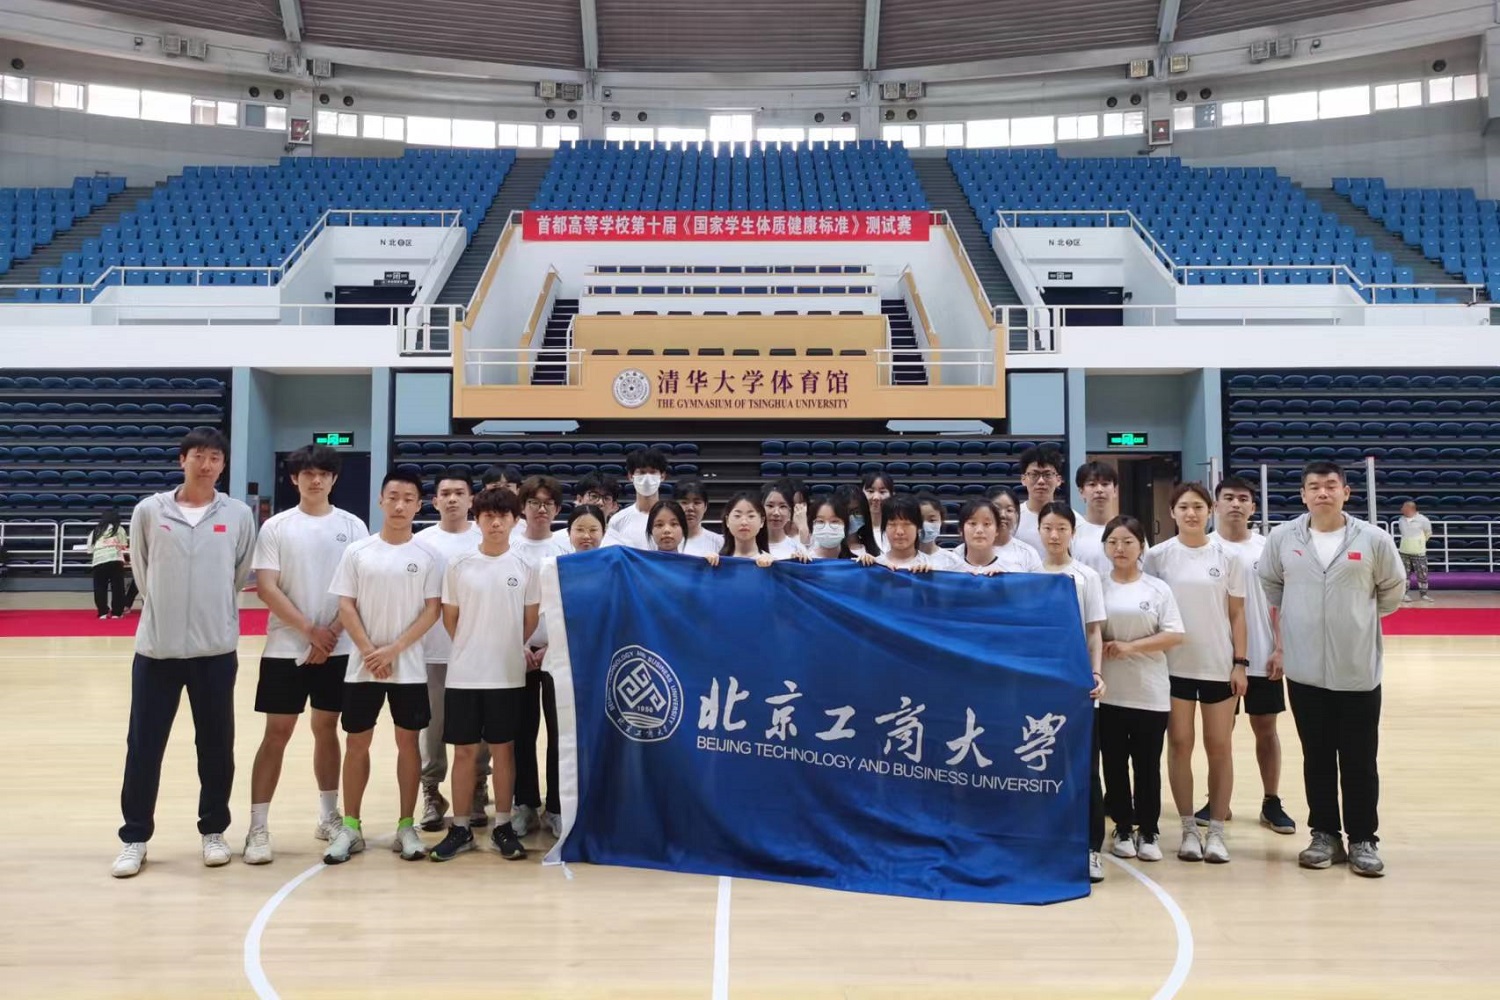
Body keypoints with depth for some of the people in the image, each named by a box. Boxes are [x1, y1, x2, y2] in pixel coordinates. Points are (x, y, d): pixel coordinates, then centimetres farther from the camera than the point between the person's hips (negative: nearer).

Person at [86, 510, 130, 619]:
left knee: (100, 587, 7)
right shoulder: (118, 529, 19)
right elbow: (124, 546, 13)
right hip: (115, 559, -2)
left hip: (98, 561, 2)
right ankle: (117, 612, 1)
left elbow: (90, 551, 17)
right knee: (117, 586, 2)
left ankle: (103, 612, 3)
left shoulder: (94, 531, 26)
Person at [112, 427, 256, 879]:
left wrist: (212, 609, 9)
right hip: (156, 647, 0)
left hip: (215, 649, 0)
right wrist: (167, 607, 10)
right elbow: (141, 572, 10)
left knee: (216, 746, 9)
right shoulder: (148, 511, 0)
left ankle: (213, 831, 23)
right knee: (143, 747, 5)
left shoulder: (238, 515, 0)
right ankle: (134, 837, 20)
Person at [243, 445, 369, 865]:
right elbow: (266, 588, -6)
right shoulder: (275, 527, 0)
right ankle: (258, 828, 5)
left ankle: (329, 816, 23)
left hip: (338, 648, 2)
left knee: (327, 728, 12)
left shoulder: (352, 526, 3)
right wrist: (310, 631, -12)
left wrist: (332, 635, -9)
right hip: (286, 647, -1)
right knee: (277, 733, 0)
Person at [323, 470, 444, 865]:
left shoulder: (428, 556, -1)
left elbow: (432, 610, -4)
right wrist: (369, 652, -10)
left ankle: (406, 827, 15)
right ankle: (350, 827, 17)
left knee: (408, 741, 6)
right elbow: (346, 606, -1)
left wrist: (394, 650, -13)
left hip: (410, 667, -1)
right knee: (357, 742, 7)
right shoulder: (357, 551, 1)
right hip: (363, 665, 1)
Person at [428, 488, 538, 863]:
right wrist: (472, 649, 10)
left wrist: (507, 648, 10)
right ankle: (461, 829, 16)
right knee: (464, 751, 6)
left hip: (508, 675, 0)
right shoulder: (458, 566, -2)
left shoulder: (525, 568, 0)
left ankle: (503, 827, 18)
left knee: (503, 749, 8)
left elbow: (531, 620, 8)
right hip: (464, 674, 0)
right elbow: (450, 618, 6)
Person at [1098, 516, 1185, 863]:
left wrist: (1131, 646, -14)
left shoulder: (1158, 589, 1)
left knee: (1147, 765, 6)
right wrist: (1100, 649, -14)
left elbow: (1174, 635, -5)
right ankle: (1123, 829, 21)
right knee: (1114, 763, 7)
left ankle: (1149, 832, 18)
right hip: (1108, 691, 1)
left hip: (1150, 693, 0)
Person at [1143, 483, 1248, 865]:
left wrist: (1240, 662, -2)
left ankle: (1216, 830, 15)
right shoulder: (1158, 556, -1)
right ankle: (1189, 829, 14)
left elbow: (1237, 613, 3)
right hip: (1175, 665, 0)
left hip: (1219, 664, 1)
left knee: (1219, 747, 6)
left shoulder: (1227, 556, 1)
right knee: (1180, 745, 4)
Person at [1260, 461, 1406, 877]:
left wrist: (1358, 618, 10)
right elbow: (1270, 586, 13)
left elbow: (1393, 591, 9)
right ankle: (1325, 836, 23)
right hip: (1305, 671, 1)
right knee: (1317, 759, 11)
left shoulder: (1374, 539, -5)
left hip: (1359, 671, -1)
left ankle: (1363, 840, 20)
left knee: (1360, 761, 6)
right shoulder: (1282, 538, -2)